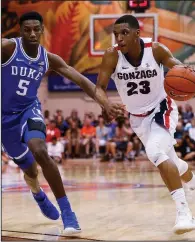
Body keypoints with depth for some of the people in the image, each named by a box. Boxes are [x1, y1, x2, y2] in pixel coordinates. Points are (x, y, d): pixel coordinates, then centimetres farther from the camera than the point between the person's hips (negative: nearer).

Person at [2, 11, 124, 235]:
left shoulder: (49, 59, -6)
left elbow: (80, 80, -6)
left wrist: (104, 103, -17)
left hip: (29, 110, 1)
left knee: (40, 152, -27)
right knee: (28, 168, 9)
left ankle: (66, 211, -22)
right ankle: (39, 195, 46)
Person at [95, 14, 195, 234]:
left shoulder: (156, 49, -22)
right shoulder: (112, 55, -19)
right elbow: (100, 87, -20)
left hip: (161, 109, -4)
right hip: (138, 117, 4)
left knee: (155, 152, -30)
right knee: (168, 161, 17)